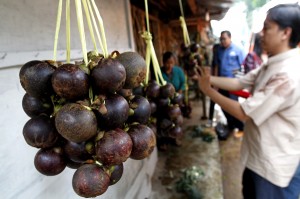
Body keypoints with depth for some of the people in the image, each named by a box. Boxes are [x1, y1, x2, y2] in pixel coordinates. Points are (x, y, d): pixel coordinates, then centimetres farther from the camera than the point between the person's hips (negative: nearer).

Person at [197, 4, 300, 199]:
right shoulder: (271, 66, 3)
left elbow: (245, 113, -28)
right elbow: (239, 82, 6)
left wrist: (208, 90, -18)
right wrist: (208, 77, -5)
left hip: (276, 165, -9)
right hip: (259, 155, 9)